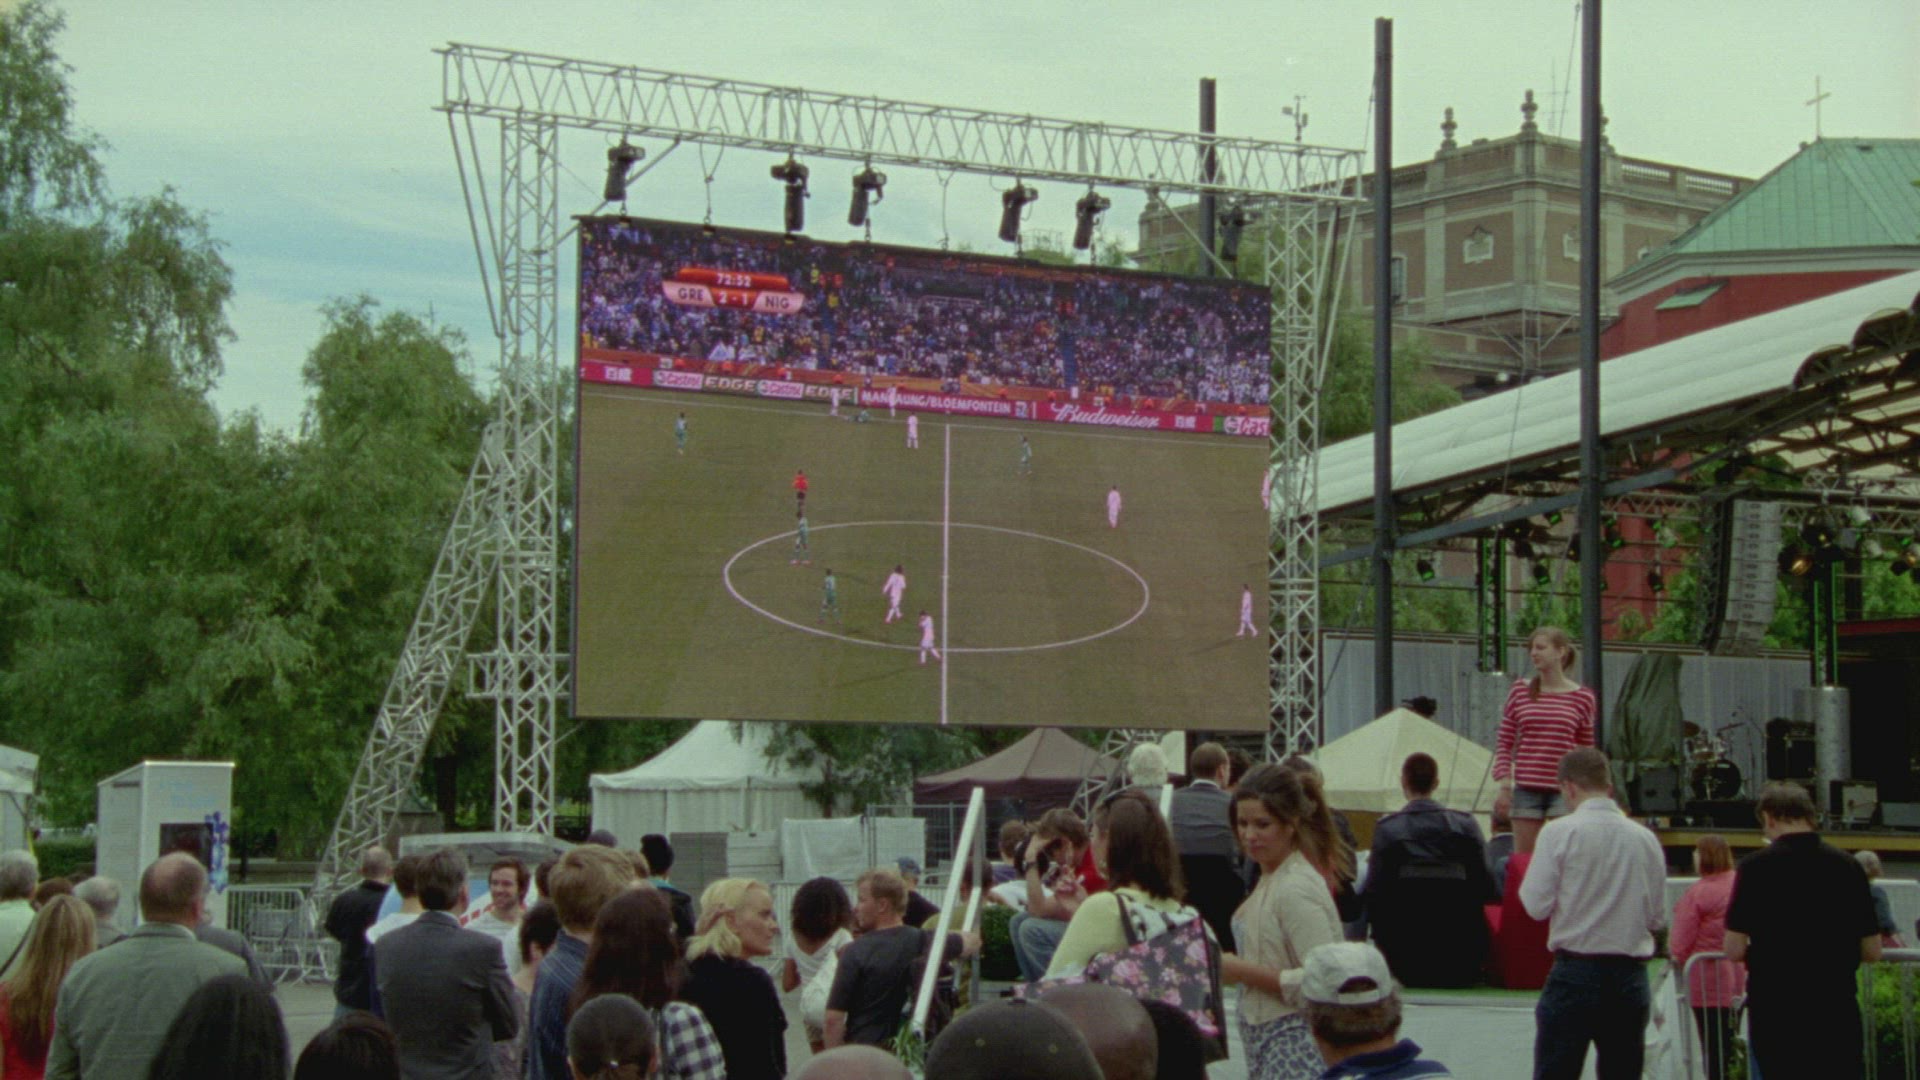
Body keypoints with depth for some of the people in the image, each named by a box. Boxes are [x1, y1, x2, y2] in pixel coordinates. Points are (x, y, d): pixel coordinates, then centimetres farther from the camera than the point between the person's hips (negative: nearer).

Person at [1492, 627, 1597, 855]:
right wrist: (1504, 782, -1)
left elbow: (1587, 749, 8)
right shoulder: (1520, 691, 5)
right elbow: (1504, 741, 8)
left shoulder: (1582, 698, 2)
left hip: (1564, 790, -2)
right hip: (1526, 788, 2)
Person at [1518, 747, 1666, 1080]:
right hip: (1631, 975, 4)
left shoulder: (1560, 832, -7)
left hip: (1576, 971, -4)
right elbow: (1658, 917, 10)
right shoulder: (1646, 838, 5)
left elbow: (1537, 905, -8)